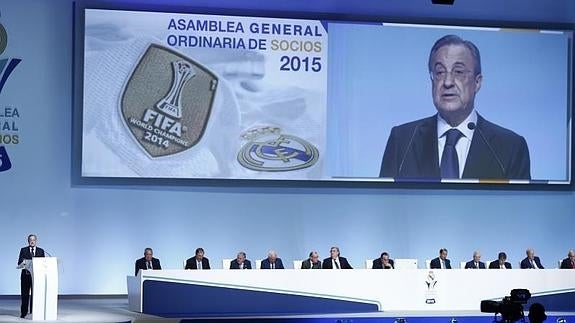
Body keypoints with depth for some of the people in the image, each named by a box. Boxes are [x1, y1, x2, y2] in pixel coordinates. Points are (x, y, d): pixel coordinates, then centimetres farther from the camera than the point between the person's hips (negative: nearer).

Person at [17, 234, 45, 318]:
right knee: (25, 294, 1)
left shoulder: (41, 251, 11)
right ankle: (23, 312, 6)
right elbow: (19, 263, 1)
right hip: (26, 275, -1)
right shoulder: (23, 250, 8)